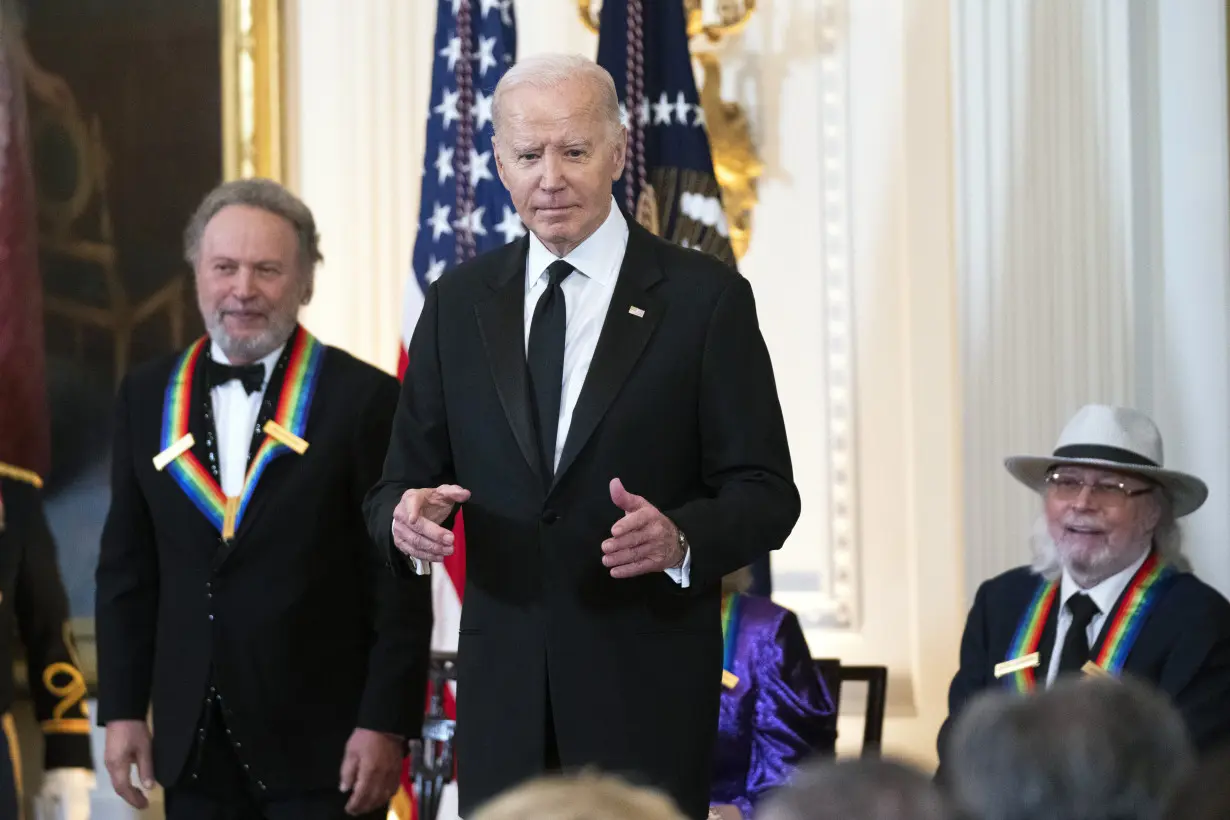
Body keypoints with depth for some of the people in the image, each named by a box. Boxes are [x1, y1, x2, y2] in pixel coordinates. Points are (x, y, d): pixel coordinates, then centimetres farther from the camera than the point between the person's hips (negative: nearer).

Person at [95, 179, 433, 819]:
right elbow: (127, 568, 11)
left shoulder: (364, 398, -5)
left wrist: (387, 725, -10)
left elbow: (402, 582, -6)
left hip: (323, 744, -3)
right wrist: (122, 709, 6)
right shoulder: (147, 398, 8)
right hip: (192, 746, 4)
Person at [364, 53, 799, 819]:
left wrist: (679, 539, -24)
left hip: (646, 689, -3)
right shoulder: (458, 303, 9)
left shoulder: (705, 297, -2)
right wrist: (406, 515, -13)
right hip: (503, 687, 3)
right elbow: (402, 478, 11)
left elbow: (765, 493, -3)